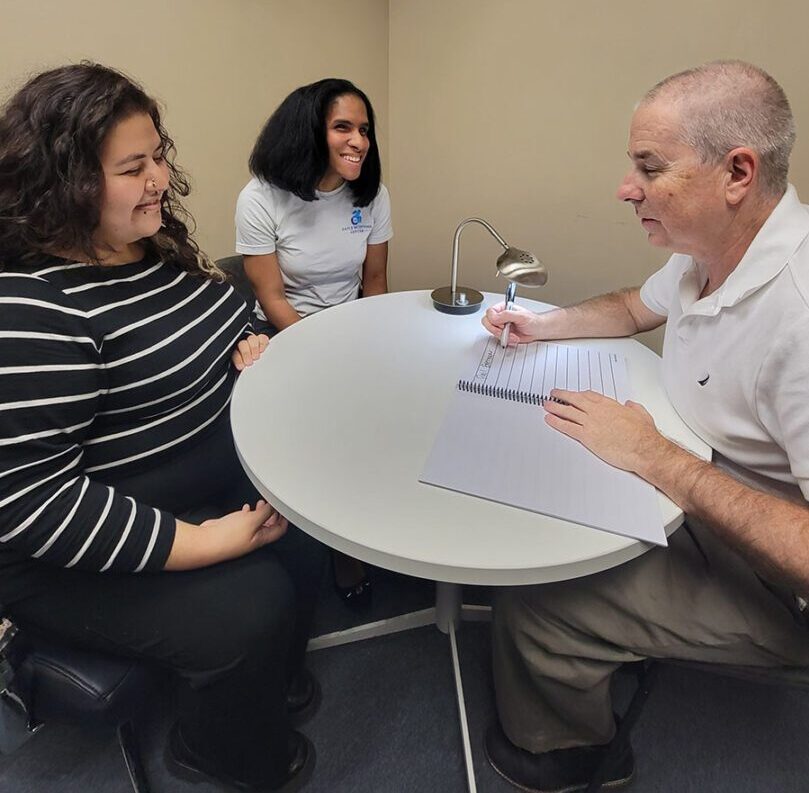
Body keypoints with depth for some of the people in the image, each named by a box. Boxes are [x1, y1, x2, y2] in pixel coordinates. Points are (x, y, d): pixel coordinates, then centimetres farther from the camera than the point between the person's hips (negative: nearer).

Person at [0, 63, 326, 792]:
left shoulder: (158, 243, 1)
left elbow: (202, 332, 18)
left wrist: (248, 345, -6)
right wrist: (199, 542, -29)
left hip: (212, 470, 8)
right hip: (76, 549, -8)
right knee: (250, 605, -20)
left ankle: (272, 673, 31)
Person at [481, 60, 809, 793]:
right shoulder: (708, 248, -5)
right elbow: (634, 307, 16)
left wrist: (653, 456, -31)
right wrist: (544, 326, 0)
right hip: (692, 499, 8)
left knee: (534, 607, -13)